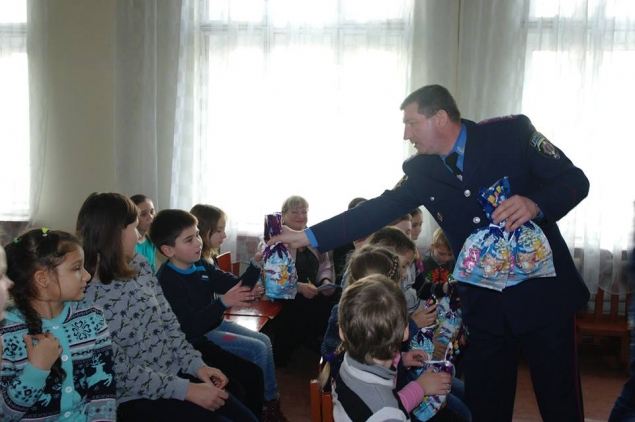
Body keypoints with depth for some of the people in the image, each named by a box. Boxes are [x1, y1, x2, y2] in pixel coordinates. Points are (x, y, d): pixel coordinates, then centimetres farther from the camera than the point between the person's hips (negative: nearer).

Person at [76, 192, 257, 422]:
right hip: (136, 398, -6)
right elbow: (121, 370, -20)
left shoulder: (139, 265, 1)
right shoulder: (86, 298, -21)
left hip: (176, 373, 6)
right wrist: (186, 390, -20)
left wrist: (197, 364, -4)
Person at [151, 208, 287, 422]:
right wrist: (223, 303, -40)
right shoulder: (167, 280, -24)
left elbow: (236, 285, 4)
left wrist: (255, 264, -13)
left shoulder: (200, 264, 1)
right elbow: (189, 326, -30)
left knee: (264, 341, 11)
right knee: (252, 374, -15)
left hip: (214, 324, 9)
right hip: (195, 341, -9)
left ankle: (270, 401, 23)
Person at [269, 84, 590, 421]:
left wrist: (535, 204, -27)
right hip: (484, 306, 3)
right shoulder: (420, 171, 1)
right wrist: (308, 236, -1)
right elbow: (375, 211, 2)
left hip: (544, 292, -3)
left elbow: (574, 179, -6)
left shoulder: (513, 132, -9)